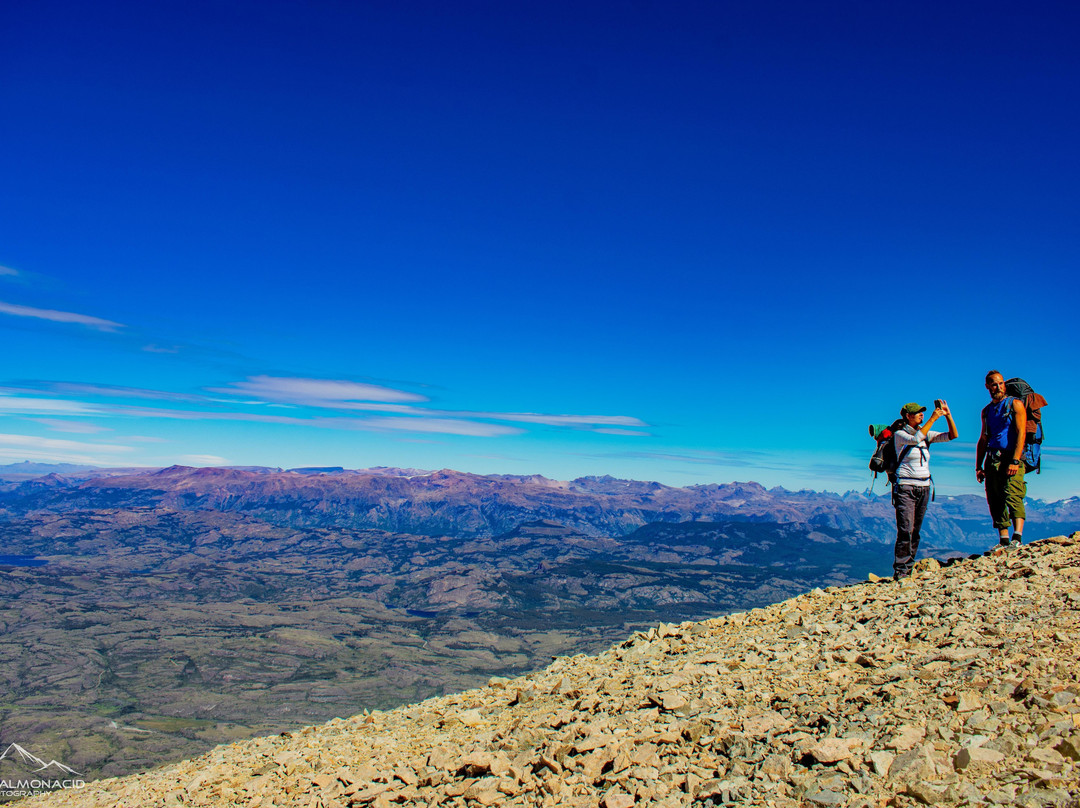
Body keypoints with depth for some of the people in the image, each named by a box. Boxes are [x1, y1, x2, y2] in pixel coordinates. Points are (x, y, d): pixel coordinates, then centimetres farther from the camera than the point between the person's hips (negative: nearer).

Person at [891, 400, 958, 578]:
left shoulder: (926, 434, 12)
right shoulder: (900, 434, -4)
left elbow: (953, 435, 7)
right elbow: (915, 439, -24)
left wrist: (948, 415, -5)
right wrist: (933, 418, -21)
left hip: (924, 488, 6)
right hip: (905, 488, -6)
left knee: (915, 532, 5)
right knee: (905, 531, -12)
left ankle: (909, 569, 10)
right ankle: (900, 571, -9)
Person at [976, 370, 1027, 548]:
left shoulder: (1015, 404, 2)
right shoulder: (986, 411, 19)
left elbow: (1021, 433, -8)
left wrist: (1015, 461, -18)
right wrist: (978, 467, 13)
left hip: (1012, 457, -5)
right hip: (992, 459, 5)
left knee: (1012, 496, -20)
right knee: (995, 501, 1)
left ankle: (1017, 537, -25)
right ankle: (1003, 541, 5)